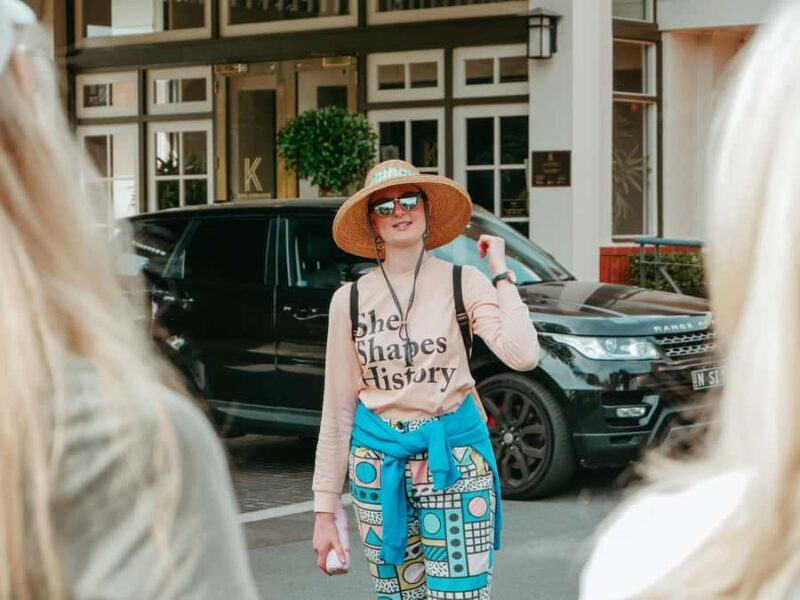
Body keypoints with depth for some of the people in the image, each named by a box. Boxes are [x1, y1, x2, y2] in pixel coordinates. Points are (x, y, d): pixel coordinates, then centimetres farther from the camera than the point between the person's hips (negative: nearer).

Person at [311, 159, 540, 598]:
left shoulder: (462, 283, -4)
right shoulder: (350, 299, 2)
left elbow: (522, 356, -20)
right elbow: (338, 409, 5)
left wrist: (501, 274, -13)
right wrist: (324, 510, 4)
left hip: (453, 457, -2)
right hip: (378, 460, 2)